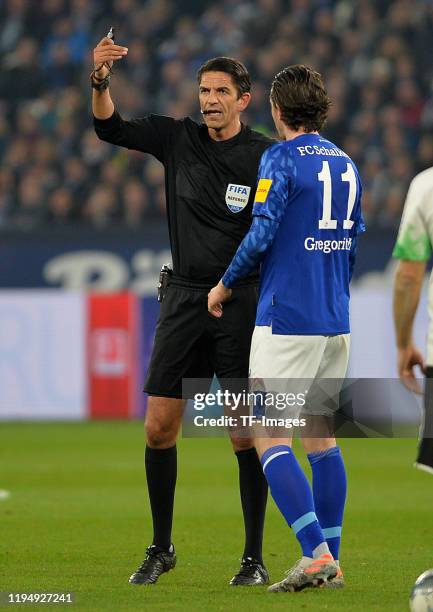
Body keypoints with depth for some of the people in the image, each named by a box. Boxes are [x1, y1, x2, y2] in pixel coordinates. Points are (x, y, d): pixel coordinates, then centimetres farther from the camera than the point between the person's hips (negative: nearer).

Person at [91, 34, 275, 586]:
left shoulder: (266, 157, -6)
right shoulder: (178, 138, 6)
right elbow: (111, 129, 8)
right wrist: (100, 81, -10)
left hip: (241, 303, -4)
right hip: (184, 298, 4)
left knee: (245, 437, -3)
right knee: (158, 428, 2)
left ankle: (254, 559, 6)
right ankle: (161, 549, 15)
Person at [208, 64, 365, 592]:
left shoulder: (281, 158, -9)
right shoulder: (346, 165, 13)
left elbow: (263, 233, -16)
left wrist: (225, 284, -2)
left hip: (285, 320, -7)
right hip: (335, 321, 7)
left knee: (270, 440, -8)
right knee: (322, 437, 13)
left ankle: (316, 553, -20)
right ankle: (330, 561, 13)